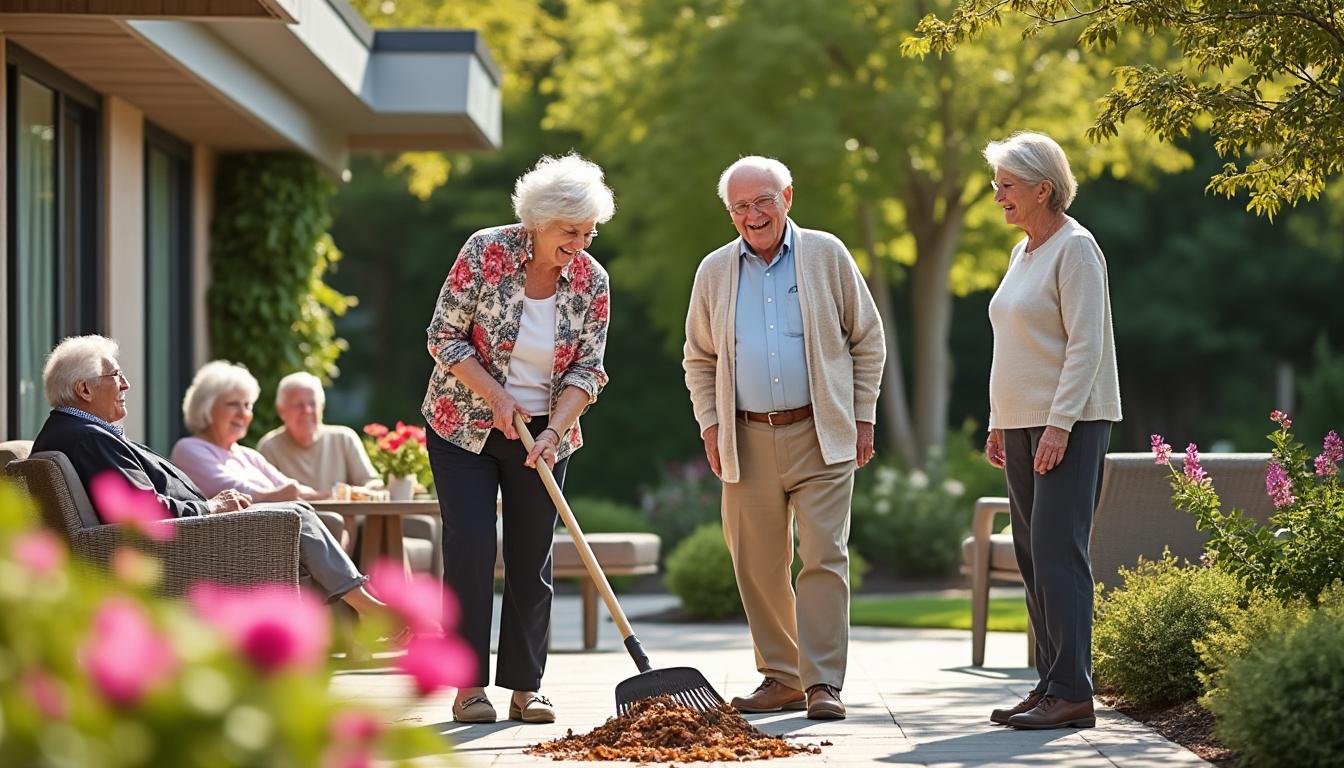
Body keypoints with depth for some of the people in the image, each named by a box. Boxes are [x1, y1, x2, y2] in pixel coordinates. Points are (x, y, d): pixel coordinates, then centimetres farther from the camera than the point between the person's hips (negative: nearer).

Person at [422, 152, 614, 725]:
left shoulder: (591, 281, -7)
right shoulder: (485, 252, -16)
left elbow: (587, 370, -4)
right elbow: (444, 338, -12)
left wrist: (553, 430, -19)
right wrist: (496, 397, -19)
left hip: (543, 432, 3)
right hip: (464, 425, -3)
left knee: (532, 557, 2)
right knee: (470, 547, -9)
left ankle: (525, 687, 8)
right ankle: (470, 687, -3)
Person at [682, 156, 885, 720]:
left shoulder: (826, 255, 2)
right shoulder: (714, 271, 9)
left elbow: (867, 341, 7)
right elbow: (699, 359, 16)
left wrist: (863, 417, 2)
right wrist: (709, 424, 5)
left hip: (822, 438, -3)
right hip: (748, 441, 3)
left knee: (824, 558, -9)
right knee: (758, 567, 5)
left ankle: (823, 682, -7)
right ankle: (781, 677, 16)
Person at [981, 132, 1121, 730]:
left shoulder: (1075, 248, -10)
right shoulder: (1023, 253, 17)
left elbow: (1086, 344, -16)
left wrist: (1059, 425, -21)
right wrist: (999, 424, 19)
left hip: (1071, 422, -9)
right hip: (1025, 423, 9)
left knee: (1057, 551, -13)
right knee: (1033, 556, 7)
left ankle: (1071, 691, -14)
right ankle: (1051, 685, 10)